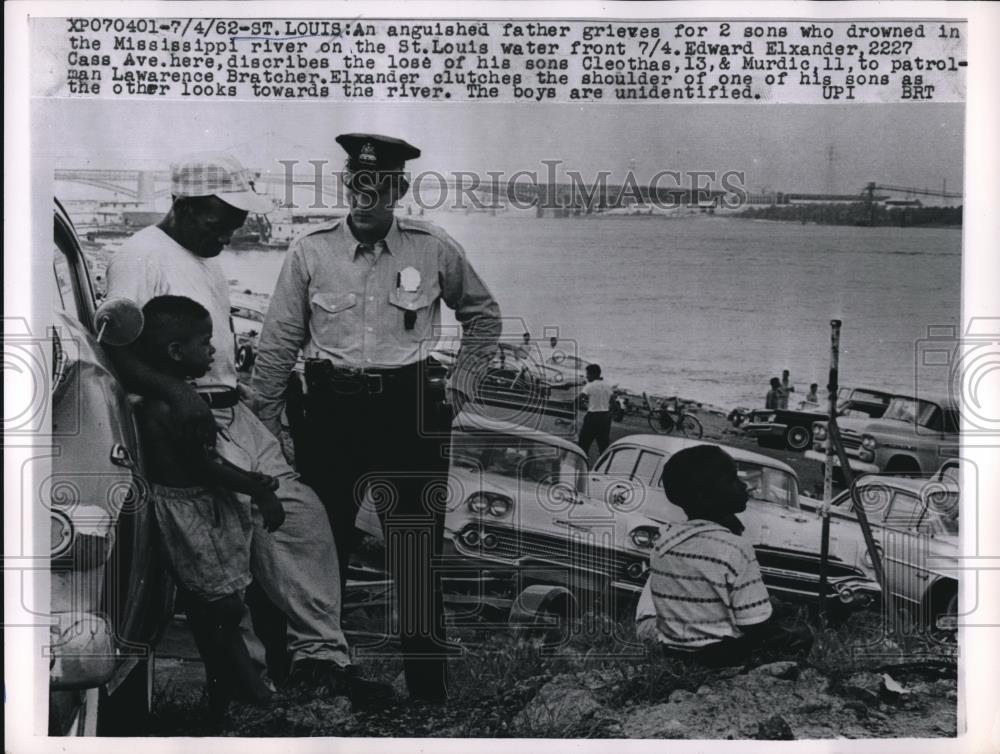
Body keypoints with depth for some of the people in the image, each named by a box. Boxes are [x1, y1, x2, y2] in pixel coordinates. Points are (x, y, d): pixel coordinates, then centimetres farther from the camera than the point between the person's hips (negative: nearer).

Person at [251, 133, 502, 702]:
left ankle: (429, 686, 14)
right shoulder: (309, 252, 0)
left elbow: (485, 315, 17)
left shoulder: (435, 249, 1)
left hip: (411, 409, 0)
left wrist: (463, 384, 9)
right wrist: (265, 432, 4)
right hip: (331, 409, 1)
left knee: (418, 552, 2)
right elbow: (278, 346, 5)